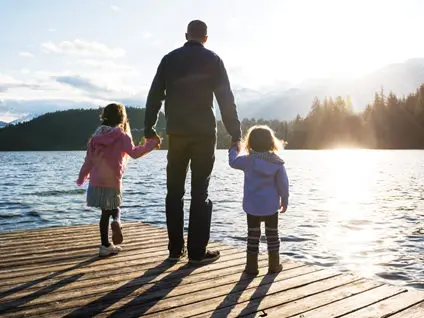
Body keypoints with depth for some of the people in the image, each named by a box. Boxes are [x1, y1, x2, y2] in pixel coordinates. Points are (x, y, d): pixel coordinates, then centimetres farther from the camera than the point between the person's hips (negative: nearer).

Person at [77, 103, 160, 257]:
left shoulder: (96, 136, 10)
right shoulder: (122, 136, -5)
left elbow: (88, 159, 13)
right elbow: (134, 152, -17)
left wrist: (82, 177, 23)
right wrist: (151, 144, -9)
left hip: (96, 181, 4)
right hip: (112, 182, -4)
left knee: (105, 212, 13)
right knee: (114, 209, 13)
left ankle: (106, 245, 14)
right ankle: (116, 221, -23)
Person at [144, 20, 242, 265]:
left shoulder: (169, 59, 9)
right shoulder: (212, 60, 2)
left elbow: (154, 96, 7)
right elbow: (226, 100, -3)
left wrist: (149, 129, 12)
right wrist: (236, 134, 0)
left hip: (176, 133, 3)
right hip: (204, 133, -2)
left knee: (174, 191, 9)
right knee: (200, 193, 0)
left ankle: (175, 249, 12)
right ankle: (197, 251, 1)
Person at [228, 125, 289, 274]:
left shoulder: (248, 160, -10)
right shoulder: (278, 162, -6)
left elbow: (233, 161, 7)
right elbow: (283, 184, -2)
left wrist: (234, 149, 26)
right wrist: (284, 201, 11)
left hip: (252, 206, -1)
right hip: (271, 206, 1)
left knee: (253, 235, 7)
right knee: (272, 234, 12)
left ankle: (252, 265, 11)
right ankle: (274, 265, 18)